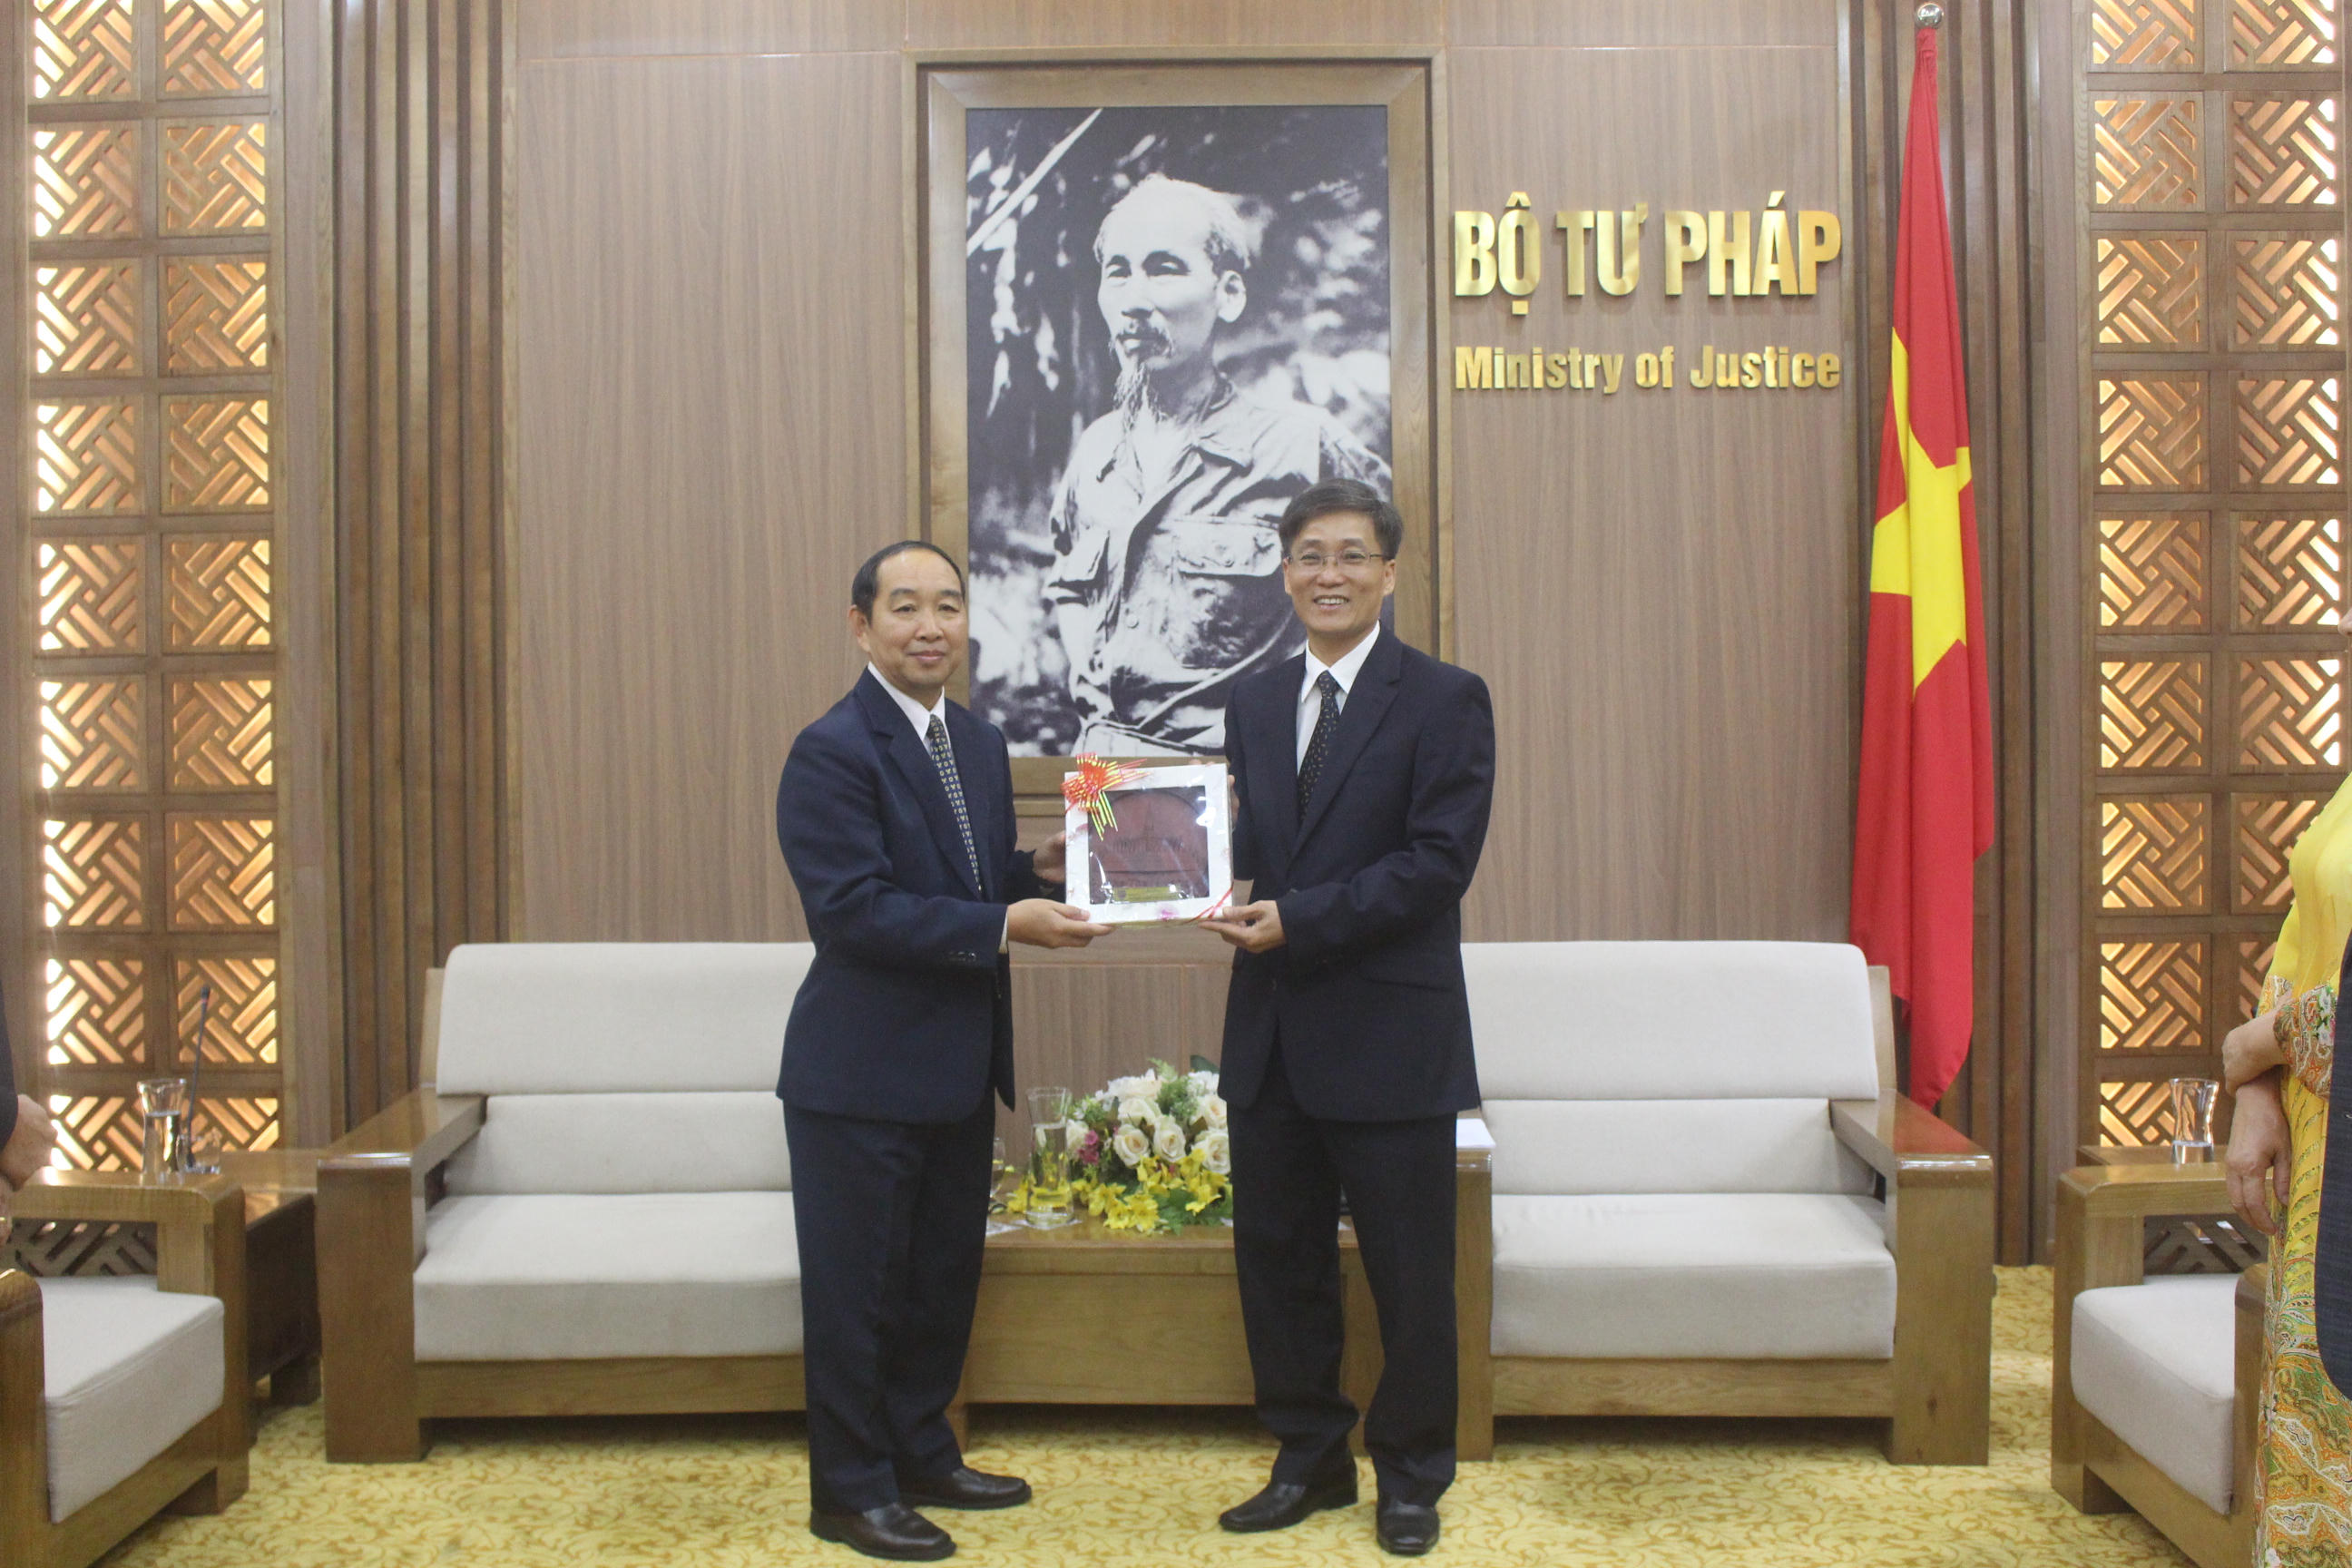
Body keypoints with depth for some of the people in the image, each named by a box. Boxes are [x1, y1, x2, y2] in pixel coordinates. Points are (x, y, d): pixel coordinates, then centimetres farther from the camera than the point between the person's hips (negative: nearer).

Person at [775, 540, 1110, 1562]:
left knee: (944, 1275, 19)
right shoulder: (833, 752, -15)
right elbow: (851, 907, -23)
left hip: (958, 1068, 8)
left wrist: (1041, 872, -4)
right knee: (856, 1286, 6)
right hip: (862, 1074, -8)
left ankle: (922, 1455, 37)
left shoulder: (980, 745, 11)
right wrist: (1005, 925, -26)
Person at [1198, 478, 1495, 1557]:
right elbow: (1248, 847, 11)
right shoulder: (1255, 703, 12)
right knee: (1276, 1258, 14)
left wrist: (1299, 919, -20)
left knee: (1408, 1272, 8)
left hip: (1389, 1033, -5)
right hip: (1271, 1032, 6)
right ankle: (1310, 1457, 32)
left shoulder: (1444, 700, -6)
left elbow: (1439, 861, -15)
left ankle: (1411, 1476, 27)